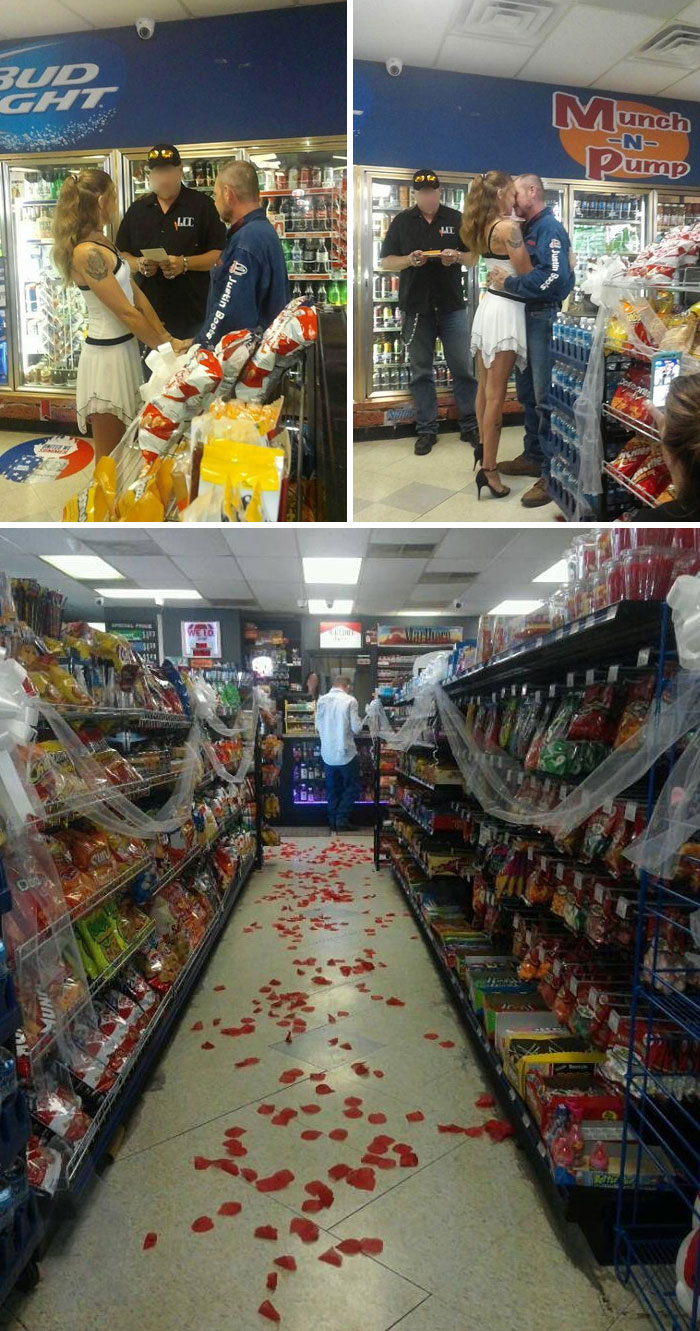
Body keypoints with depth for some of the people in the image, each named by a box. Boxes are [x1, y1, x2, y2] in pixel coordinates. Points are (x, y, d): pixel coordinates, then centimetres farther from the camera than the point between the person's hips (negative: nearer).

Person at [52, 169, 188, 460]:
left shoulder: (102, 243, 10)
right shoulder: (88, 253, -20)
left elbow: (135, 294, 11)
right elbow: (126, 312, -19)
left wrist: (165, 337, 4)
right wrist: (165, 346, -10)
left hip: (124, 347, 10)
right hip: (107, 354, -10)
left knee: (122, 448, 19)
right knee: (110, 456, 3)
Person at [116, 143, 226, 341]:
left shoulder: (202, 205, 2)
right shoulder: (137, 210, 15)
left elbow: (219, 254, -3)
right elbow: (122, 254, 17)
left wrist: (185, 263, -18)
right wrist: (139, 264, -6)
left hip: (192, 313, -3)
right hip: (148, 311, 3)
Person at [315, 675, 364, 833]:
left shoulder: (322, 700, 0)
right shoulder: (350, 700, -13)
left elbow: (318, 726, 7)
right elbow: (356, 728, -11)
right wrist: (361, 722, 10)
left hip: (327, 753, 4)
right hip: (346, 752, -4)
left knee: (332, 789, 16)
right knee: (352, 787, 12)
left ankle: (333, 821, 19)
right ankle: (342, 819, 5)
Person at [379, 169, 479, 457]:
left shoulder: (455, 219, 7)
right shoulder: (402, 221, 6)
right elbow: (386, 262, 5)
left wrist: (457, 257, -13)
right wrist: (409, 260, -15)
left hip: (452, 306, 0)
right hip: (415, 308, 0)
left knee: (462, 368, 0)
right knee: (421, 371, 5)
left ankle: (470, 425, 10)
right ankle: (426, 430, 12)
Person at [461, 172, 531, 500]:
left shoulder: (483, 227, 9)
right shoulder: (508, 227, -15)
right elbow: (528, 276, -12)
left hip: (489, 304, 9)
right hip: (505, 310, -8)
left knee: (485, 388, 18)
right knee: (496, 395, -8)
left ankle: (484, 448, 32)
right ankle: (488, 470, -6)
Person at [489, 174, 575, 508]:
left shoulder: (550, 228, -13)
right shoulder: (527, 229, 16)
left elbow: (555, 277, -26)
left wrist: (509, 283, -18)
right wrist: (501, 277, 4)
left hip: (545, 319, -10)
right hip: (526, 318, 10)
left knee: (546, 398, -10)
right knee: (527, 393, 16)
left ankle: (553, 475, -8)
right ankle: (533, 456, 28)